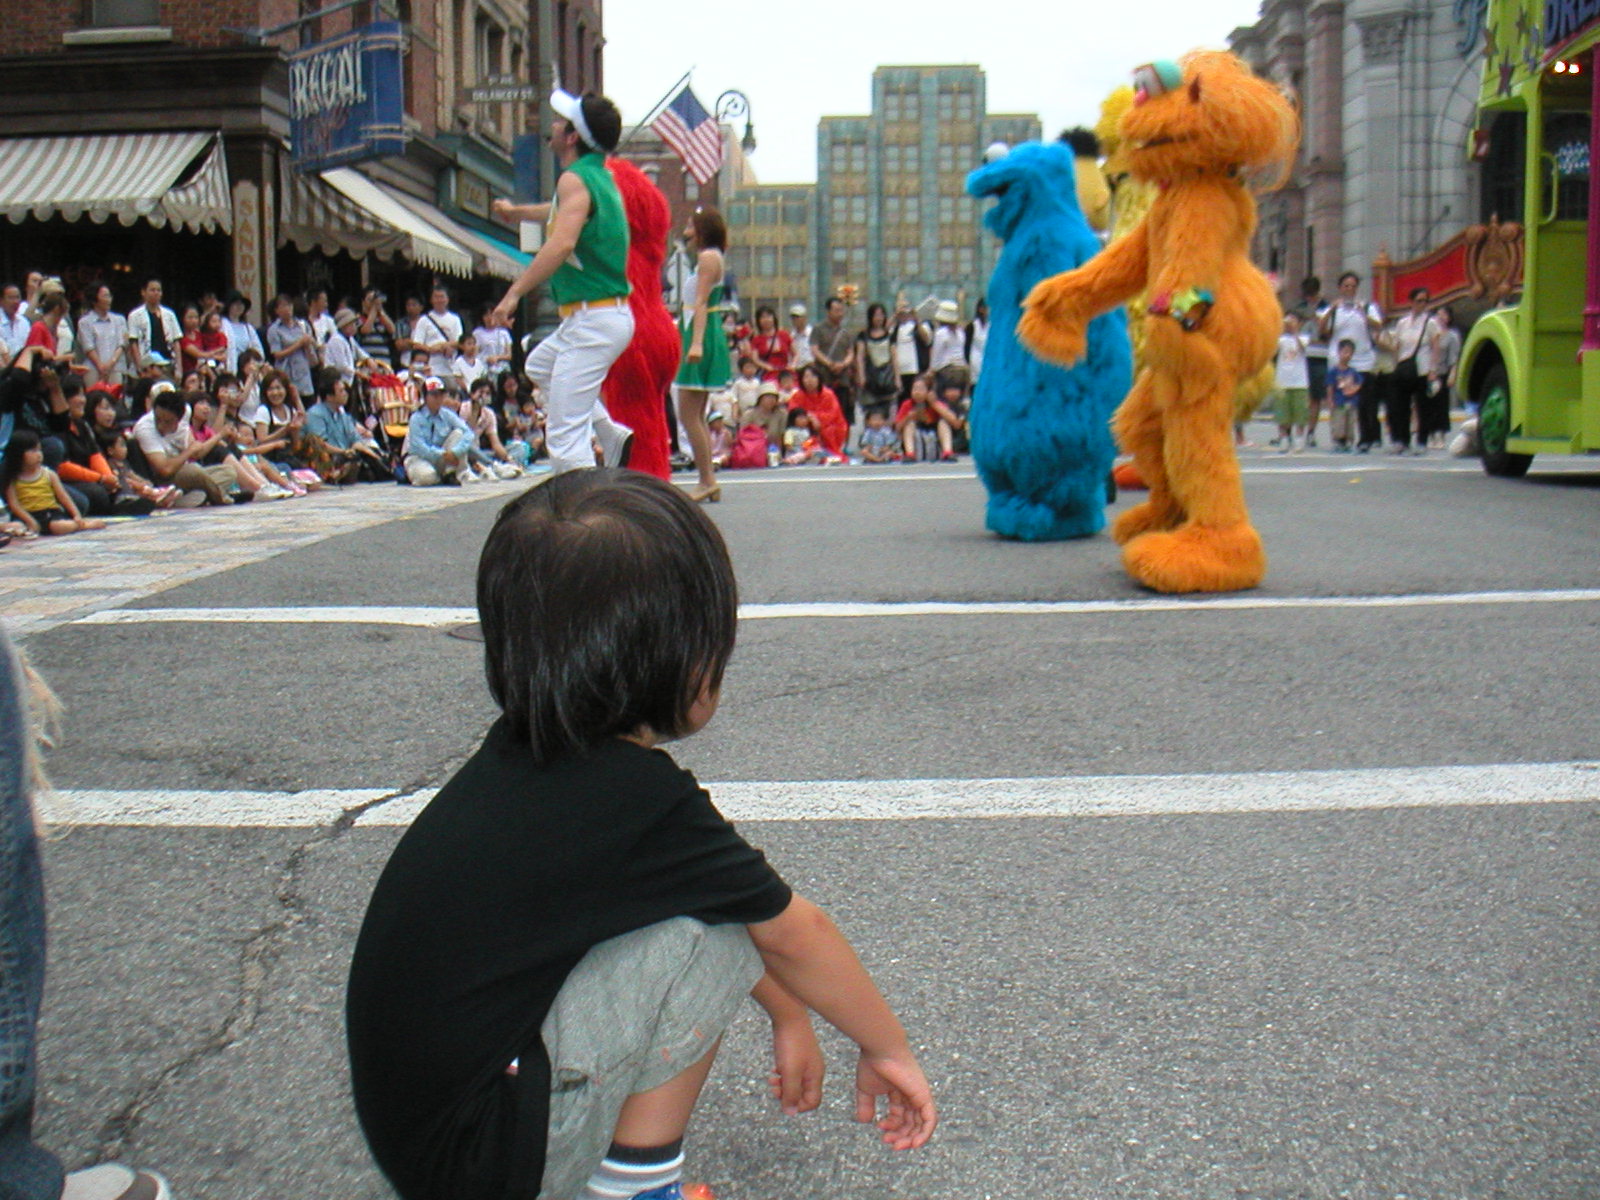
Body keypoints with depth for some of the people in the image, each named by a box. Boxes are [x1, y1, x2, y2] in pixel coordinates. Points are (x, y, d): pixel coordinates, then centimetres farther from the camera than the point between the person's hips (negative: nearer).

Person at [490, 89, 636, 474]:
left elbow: (563, 243, -31)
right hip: (613, 315, 10)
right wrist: (520, 211, 53)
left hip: (592, 321, -10)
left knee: (565, 436, -9)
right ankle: (614, 439, 26)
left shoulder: (575, 179, -15)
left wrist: (514, 293, -31)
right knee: (540, 366, 34)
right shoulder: (600, 176, 14)